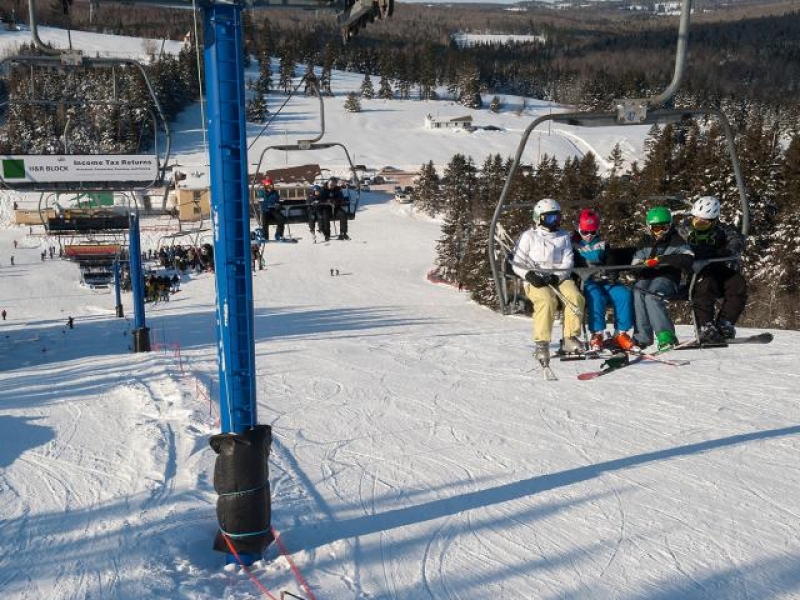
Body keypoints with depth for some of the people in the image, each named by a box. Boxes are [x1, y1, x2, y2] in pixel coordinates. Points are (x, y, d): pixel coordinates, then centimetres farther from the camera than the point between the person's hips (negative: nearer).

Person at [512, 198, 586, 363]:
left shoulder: (563, 237, 12)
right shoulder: (529, 236, 4)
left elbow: (567, 264, 5)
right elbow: (517, 264, 2)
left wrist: (555, 277, -14)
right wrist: (530, 275, -16)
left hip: (559, 279, 3)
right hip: (535, 281, -3)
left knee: (575, 297, -26)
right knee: (548, 300, -34)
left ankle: (571, 338, -16)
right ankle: (541, 344, -26)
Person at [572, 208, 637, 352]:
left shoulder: (602, 244, 20)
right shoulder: (573, 244, 6)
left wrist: (611, 274, -4)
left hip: (604, 281, 4)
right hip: (585, 282, -4)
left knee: (624, 294, -22)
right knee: (596, 296, -36)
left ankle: (620, 334, -18)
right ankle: (597, 335, -32)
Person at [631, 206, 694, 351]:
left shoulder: (676, 240, 6)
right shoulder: (646, 242, 20)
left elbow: (688, 259, -11)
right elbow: (636, 262, 20)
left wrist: (662, 259, -21)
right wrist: (644, 265, -5)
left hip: (667, 278, -4)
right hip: (647, 277, 4)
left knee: (651, 295, -35)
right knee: (637, 293, -30)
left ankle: (665, 335, -40)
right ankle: (642, 337, -33)